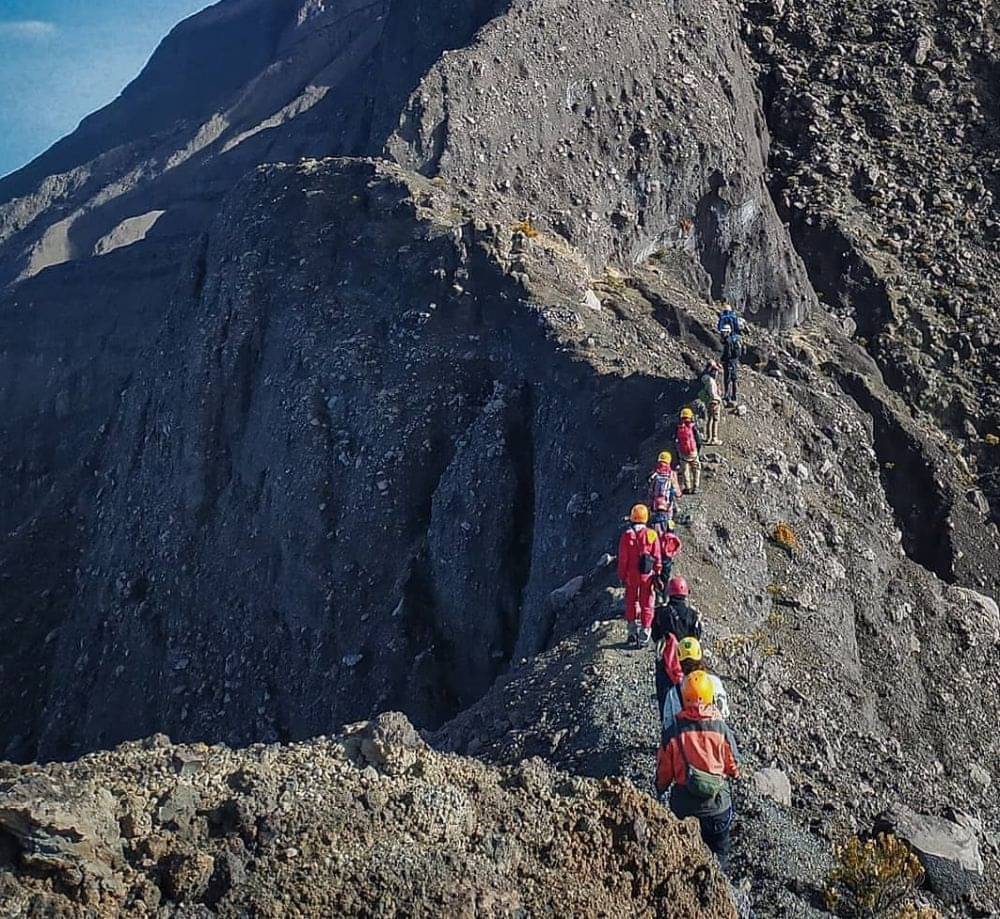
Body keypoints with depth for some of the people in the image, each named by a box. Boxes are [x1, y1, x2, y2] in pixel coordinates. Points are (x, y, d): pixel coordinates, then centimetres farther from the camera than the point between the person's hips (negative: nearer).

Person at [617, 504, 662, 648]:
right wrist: (657, 574, 7)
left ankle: (633, 631, 22)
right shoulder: (652, 535, -7)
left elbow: (622, 558, -5)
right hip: (647, 575, 0)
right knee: (647, 605, 7)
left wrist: (622, 576, 5)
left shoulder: (627, 535, -8)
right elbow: (657, 557, -3)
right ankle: (643, 637, 8)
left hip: (631, 575, 0)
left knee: (631, 602, 18)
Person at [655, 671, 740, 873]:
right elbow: (734, 766, -3)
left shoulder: (672, 733, -15)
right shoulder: (721, 729, -15)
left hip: (683, 806, 0)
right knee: (718, 855, 23)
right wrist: (733, 774, 21)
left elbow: (664, 771, -5)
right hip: (717, 804, 0)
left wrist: (660, 790, 15)